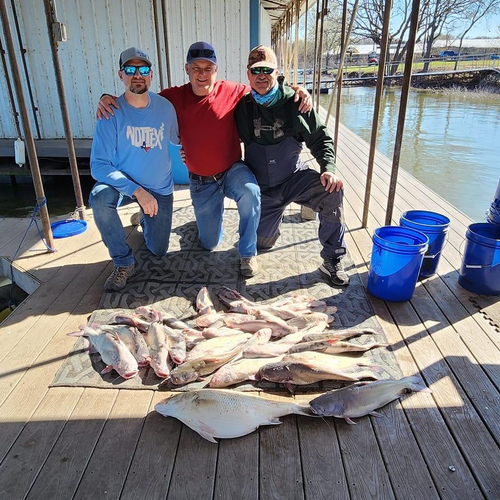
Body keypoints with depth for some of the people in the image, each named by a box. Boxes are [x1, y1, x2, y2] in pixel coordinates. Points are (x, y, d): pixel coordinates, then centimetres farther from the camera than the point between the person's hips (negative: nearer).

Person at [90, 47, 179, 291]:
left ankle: (145, 219, 43)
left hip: (160, 188, 2)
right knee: (99, 197, -36)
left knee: (158, 251, 8)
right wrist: (137, 191, -35)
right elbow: (98, 164, -24)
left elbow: (177, 140, 9)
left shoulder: (165, 107, -11)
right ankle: (123, 263, -15)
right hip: (123, 183, -2)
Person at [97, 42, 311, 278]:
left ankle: (248, 253, -14)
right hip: (201, 182, 2)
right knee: (209, 244, 11)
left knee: (250, 192, -38)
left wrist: (298, 91, -17)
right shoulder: (174, 97, -8)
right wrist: (107, 98, -17)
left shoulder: (232, 91, -10)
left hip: (232, 170, -1)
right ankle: (210, 212, 47)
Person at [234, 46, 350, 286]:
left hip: (294, 177, -1)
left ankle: (332, 260, -17)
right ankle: (269, 218, 43)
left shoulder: (294, 101, -8)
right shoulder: (242, 105, -5)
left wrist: (329, 168, -20)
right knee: (261, 243, 3)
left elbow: (320, 137, -5)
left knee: (332, 190, -31)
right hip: (261, 186, 2)